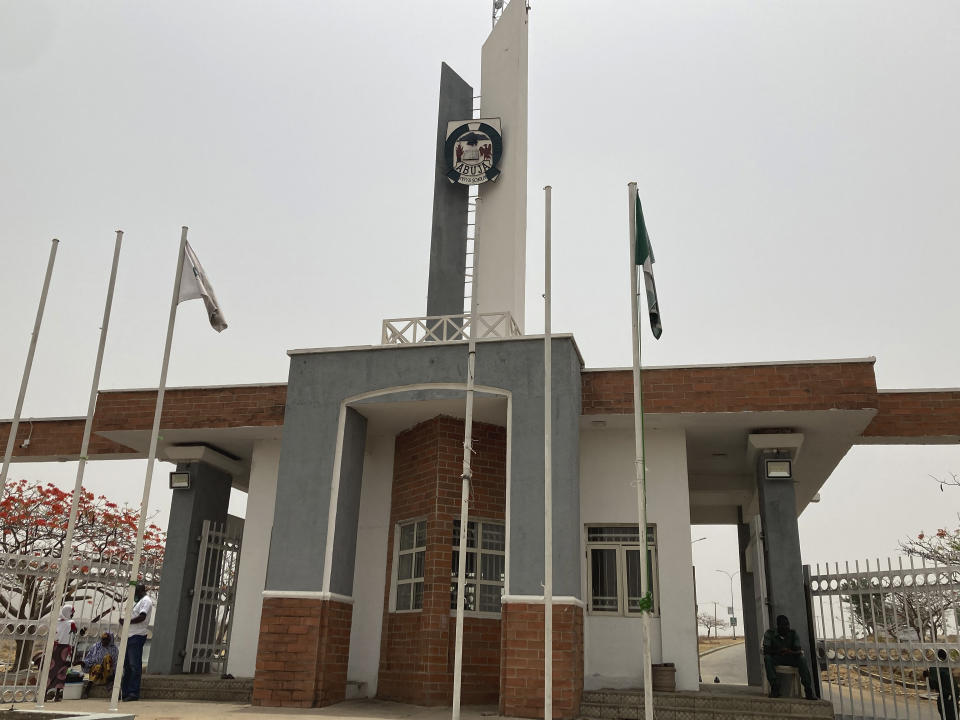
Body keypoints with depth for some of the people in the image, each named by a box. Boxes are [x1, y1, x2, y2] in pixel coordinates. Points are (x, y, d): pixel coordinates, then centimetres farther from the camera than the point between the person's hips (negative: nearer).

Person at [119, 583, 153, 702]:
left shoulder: (146, 601, -7)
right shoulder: (139, 601, 25)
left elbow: (142, 617, -20)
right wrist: (124, 621, 8)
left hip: (137, 636, -10)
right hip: (130, 636, 10)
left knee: (135, 666, -8)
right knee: (126, 665, 10)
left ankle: (134, 693, -6)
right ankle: (124, 692, 15)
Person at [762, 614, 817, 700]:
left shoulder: (793, 634, 1)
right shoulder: (769, 634, -5)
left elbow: (799, 651, -8)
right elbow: (765, 651, -13)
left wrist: (790, 652, -30)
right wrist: (779, 651, -29)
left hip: (790, 658, 2)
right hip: (775, 659, -2)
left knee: (803, 660, -27)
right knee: (767, 658, -35)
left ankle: (809, 691, -33)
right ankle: (775, 688, -42)